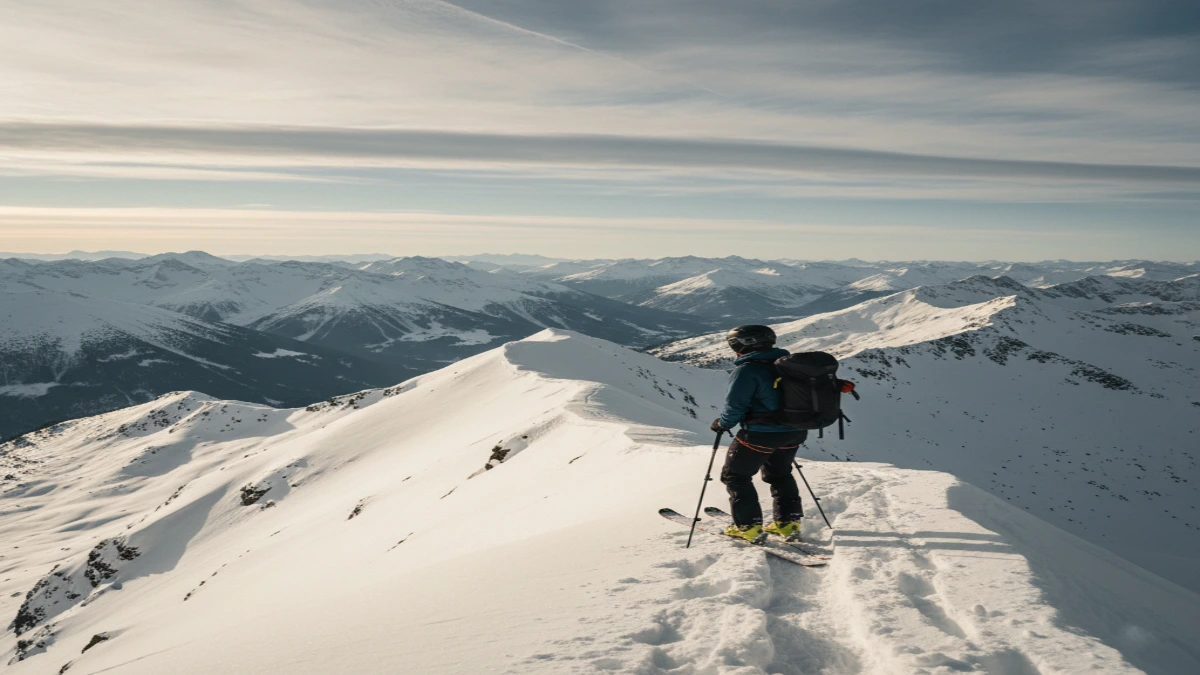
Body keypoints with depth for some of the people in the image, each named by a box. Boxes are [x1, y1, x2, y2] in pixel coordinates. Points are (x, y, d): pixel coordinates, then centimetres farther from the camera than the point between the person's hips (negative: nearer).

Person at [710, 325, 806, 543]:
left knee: (735, 476, 9)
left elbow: (735, 406, -18)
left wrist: (722, 424, 0)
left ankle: (749, 527, 8)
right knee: (779, 475, 27)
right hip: (794, 432, 8)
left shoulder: (747, 370, -17)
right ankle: (788, 522, 27)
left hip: (760, 435, -8)